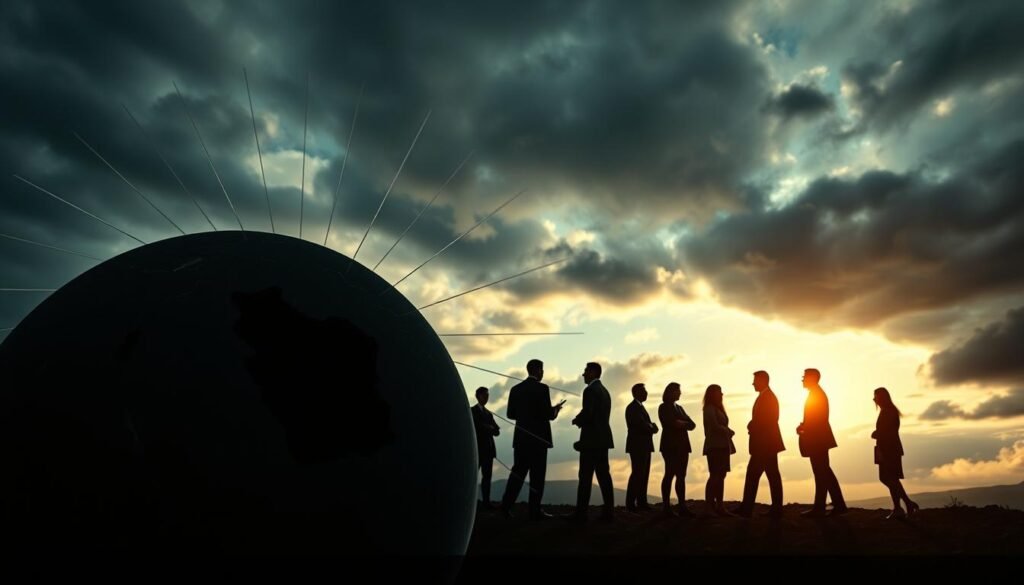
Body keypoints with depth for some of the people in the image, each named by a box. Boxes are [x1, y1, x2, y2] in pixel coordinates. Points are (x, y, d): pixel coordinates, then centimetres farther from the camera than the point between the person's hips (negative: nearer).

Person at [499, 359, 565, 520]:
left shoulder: (515, 389, 7)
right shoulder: (542, 388, -10)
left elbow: (511, 414, 8)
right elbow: (548, 414, -14)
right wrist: (555, 410, 6)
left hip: (521, 437, 5)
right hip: (538, 437, -5)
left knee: (518, 471, 12)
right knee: (537, 474, 2)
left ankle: (506, 505, 5)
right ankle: (535, 511, 5)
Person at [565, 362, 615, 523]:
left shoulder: (590, 390, -12)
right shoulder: (604, 390, 17)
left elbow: (587, 414, -21)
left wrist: (576, 421, -2)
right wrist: (582, 420, 12)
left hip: (591, 439, -9)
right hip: (602, 438, 9)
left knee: (585, 476, -6)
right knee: (603, 475, 8)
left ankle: (581, 513, -3)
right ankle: (608, 511, 8)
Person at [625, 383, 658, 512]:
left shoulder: (639, 407, 21)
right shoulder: (633, 407, -10)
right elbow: (641, 424, -19)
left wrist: (652, 427, -3)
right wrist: (653, 428, -2)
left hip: (643, 446, 9)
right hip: (637, 446, -9)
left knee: (643, 474, 8)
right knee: (637, 474, -10)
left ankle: (641, 502, 12)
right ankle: (631, 504, -9)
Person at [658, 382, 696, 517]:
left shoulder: (679, 408, 21)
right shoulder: (664, 407, 0)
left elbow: (692, 424, 11)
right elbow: (671, 423, -13)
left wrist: (681, 423, -7)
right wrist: (685, 423, 1)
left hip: (682, 445, 7)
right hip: (670, 445, -7)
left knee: (681, 476, 2)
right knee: (670, 474, -8)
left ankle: (682, 507, 1)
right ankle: (666, 506, -7)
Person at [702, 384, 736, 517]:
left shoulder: (717, 408, 22)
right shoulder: (709, 409, -6)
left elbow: (721, 425, 18)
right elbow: (715, 426, -14)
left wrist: (728, 433, 0)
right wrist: (729, 432, -1)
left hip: (722, 446, 9)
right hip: (715, 446, -9)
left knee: (720, 476, 5)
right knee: (715, 476, -11)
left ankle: (719, 506, 6)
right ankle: (709, 507, -10)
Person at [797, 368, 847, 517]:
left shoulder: (816, 394, -12)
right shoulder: (818, 393, 17)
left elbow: (817, 419, -18)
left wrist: (802, 427, -11)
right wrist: (803, 426, 8)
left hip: (817, 439, -10)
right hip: (819, 439, 10)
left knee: (821, 473, -5)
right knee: (824, 472, 13)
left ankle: (819, 508, -1)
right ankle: (839, 505, 17)